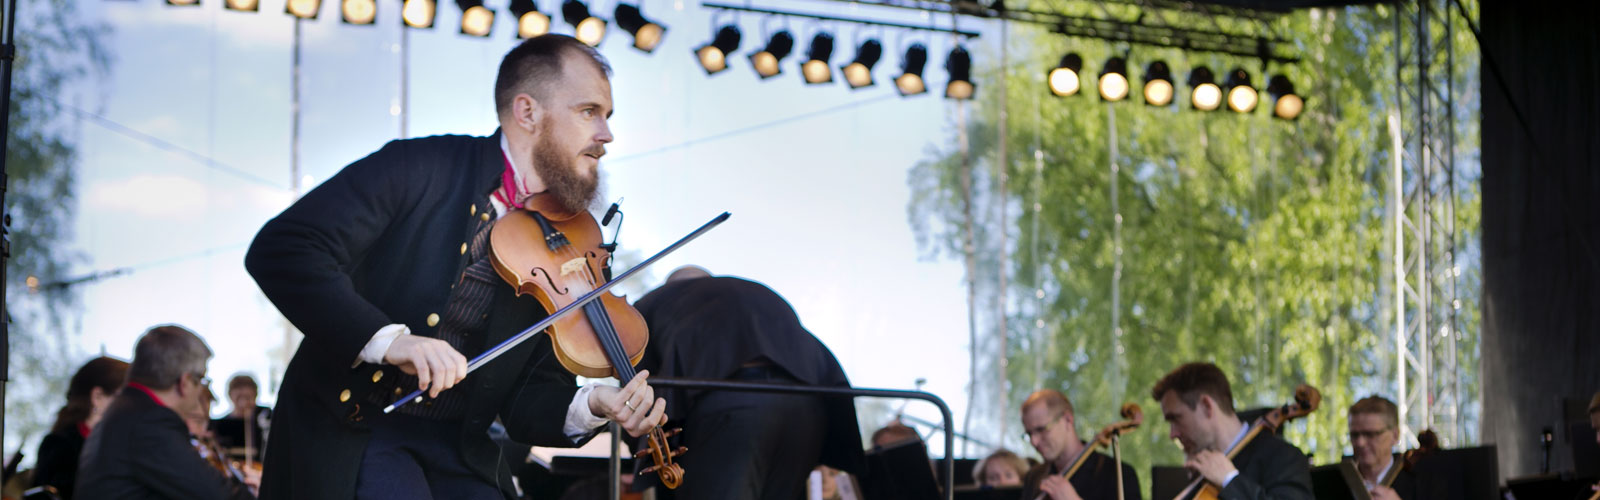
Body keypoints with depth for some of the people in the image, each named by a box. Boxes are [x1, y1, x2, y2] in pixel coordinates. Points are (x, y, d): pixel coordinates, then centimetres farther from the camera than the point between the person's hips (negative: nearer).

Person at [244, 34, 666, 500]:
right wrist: (386, 338, -31)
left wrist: (592, 404, -19)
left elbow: (524, 405, 3)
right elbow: (278, 251, -20)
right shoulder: (422, 167, -12)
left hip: (456, 447, 5)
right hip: (348, 429, -4)